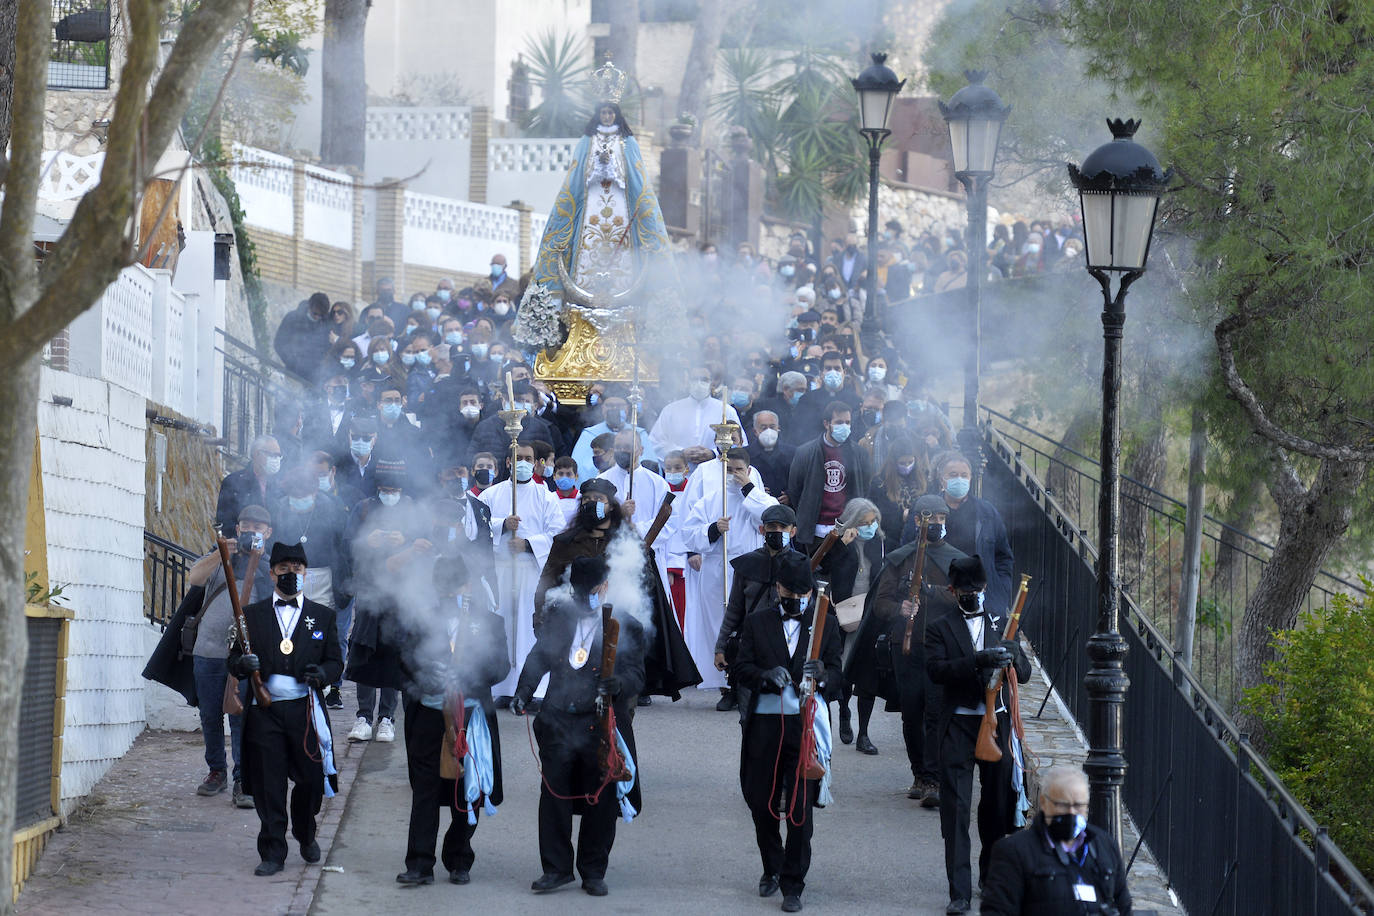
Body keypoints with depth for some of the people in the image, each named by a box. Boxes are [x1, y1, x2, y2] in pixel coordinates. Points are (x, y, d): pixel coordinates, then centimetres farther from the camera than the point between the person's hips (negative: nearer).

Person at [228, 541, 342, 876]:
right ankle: (272, 853, 7)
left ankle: (306, 835, 31)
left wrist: (323, 672, -12)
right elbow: (234, 661, 9)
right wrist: (243, 664, -15)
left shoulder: (322, 616, 12)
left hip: (305, 709, 0)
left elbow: (336, 661, 11)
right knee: (268, 784, -1)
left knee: (311, 779, 2)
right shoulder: (252, 615, 11)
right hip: (264, 710, 0)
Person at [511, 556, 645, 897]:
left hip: (602, 726, -2)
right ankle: (556, 869, 15)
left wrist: (619, 683, -27)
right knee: (554, 797, 4)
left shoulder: (626, 627, -2)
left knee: (600, 802, 5)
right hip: (558, 724, 2)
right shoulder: (558, 616, 8)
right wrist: (523, 691, 1)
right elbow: (539, 657, 15)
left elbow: (636, 676, -5)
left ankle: (593, 872, 17)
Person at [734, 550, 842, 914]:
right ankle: (772, 867, 31)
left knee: (801, 808, -4)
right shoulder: (757, 622, 9)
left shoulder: (826, 624, 8)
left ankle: (793, 884, 4)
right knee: (761, 803, 7)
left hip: (807, 724, -1)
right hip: (764, 724, 1)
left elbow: (837, 676, 2)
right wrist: (766, 676, -19)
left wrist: (821, 676, -21)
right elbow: (741, 668, 2)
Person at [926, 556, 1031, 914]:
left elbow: (1024, 672, 7)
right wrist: (979, 661, -27)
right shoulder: (940, 628, 4)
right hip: (957, 726, -3)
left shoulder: (1003, 623, 12)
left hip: (997, 723, 3)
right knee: (956, 807, -7)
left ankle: (992, 877, 30)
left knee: (998, 803, 11)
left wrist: (1012, 657, -17)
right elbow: (936, 669, -14)